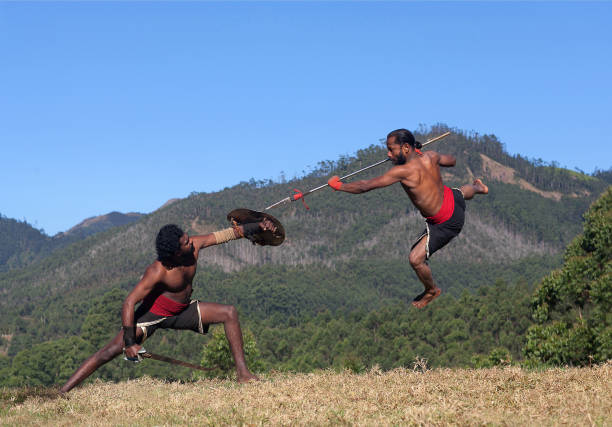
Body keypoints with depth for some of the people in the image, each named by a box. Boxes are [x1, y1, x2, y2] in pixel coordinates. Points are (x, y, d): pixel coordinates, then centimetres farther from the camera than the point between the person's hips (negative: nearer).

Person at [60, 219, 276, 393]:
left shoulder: (194, 245, -15)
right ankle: (62, 392, -19)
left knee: (230, 313, -4)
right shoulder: (157, 272, -33)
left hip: (182, 311, 7)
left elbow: (228, 234, -5)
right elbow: (129, 302, -33)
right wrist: (129, 342, -35)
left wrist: (259, 226, -9)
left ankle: (242, 373, -3)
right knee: (112, 350, -20)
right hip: (152, 314, -7)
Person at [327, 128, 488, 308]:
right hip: (451, 198, 8)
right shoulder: (430, 156, -13)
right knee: (462, 192, 44)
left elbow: (365, 186, -30)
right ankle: (478, 187, 81)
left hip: (446, 223, -8)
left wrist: (339, 185, -15)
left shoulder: (404, 171, -33)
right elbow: (452, 160, 11)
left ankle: (432, 291, 24)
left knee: (415, 259, -4)